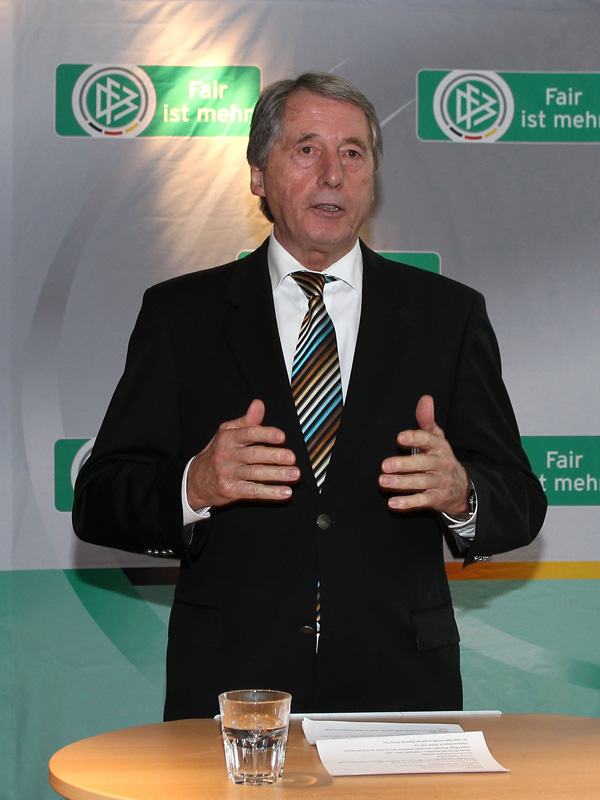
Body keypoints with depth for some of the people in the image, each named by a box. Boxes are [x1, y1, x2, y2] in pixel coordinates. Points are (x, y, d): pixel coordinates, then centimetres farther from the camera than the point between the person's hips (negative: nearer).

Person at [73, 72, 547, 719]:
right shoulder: (179, 313, 5)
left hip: (399, 685, 1)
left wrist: (459, 493, -19)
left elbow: (519, 505, 4)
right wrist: (193, 488, -22)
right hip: (228, 684, -1)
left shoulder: (448, 314, 7)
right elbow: (98, 503, -1)